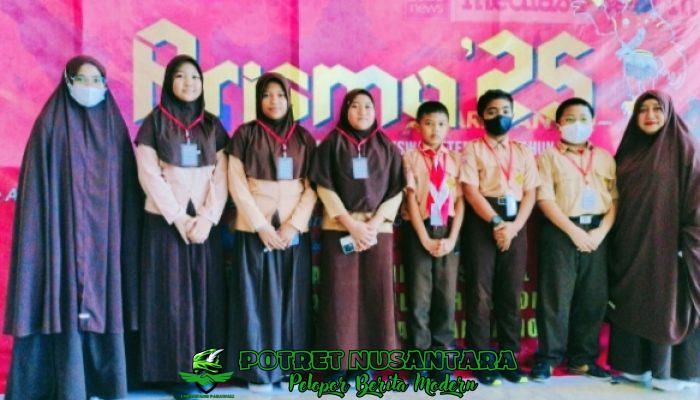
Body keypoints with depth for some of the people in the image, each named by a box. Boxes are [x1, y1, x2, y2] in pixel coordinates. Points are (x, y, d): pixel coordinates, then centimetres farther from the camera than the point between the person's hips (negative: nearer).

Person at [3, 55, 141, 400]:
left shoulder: (113, 126, 11)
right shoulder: (51, 124, 2)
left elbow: (126, 185, 10)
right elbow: (36, 184, -3)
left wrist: (122, 233, 4)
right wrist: (48, 231, -12)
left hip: (103, 233, 3)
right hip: (63, 230, -3)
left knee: (104, 300, 4)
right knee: (64, 302, -4)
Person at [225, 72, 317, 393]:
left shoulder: (304, 138, 8)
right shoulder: (245, 134, 2)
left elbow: (312, 186, 4)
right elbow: (236, 183, -4)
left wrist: (294, 224, -9)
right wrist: (262, 226, -10)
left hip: (294, 229, 2)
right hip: (254, 228, -2)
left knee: (292, 298, 5)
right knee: (257, 298, 1)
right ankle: (259, 370, 12)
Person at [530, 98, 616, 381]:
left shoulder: (605, 158, 13)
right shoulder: (549, 157, 2)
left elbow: (615, 198, 7)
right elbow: (545, 200, -7)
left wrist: (601, 231, -7)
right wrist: (574, 231, -13)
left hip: (597, 232, 4)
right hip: (561, 232, -4)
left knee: (593, 298, 8)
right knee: (555, 297, -1)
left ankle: (582, 357, 21)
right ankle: (548, 357, 10)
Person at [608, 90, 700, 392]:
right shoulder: (628, 150, 10)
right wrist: (615, 238, 5)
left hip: (667, 241, -5)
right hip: (631, 242, 5)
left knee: (668, 303, 3)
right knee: (633, 302, 10)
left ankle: (670, 370, 16)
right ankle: (635, 364, 22)